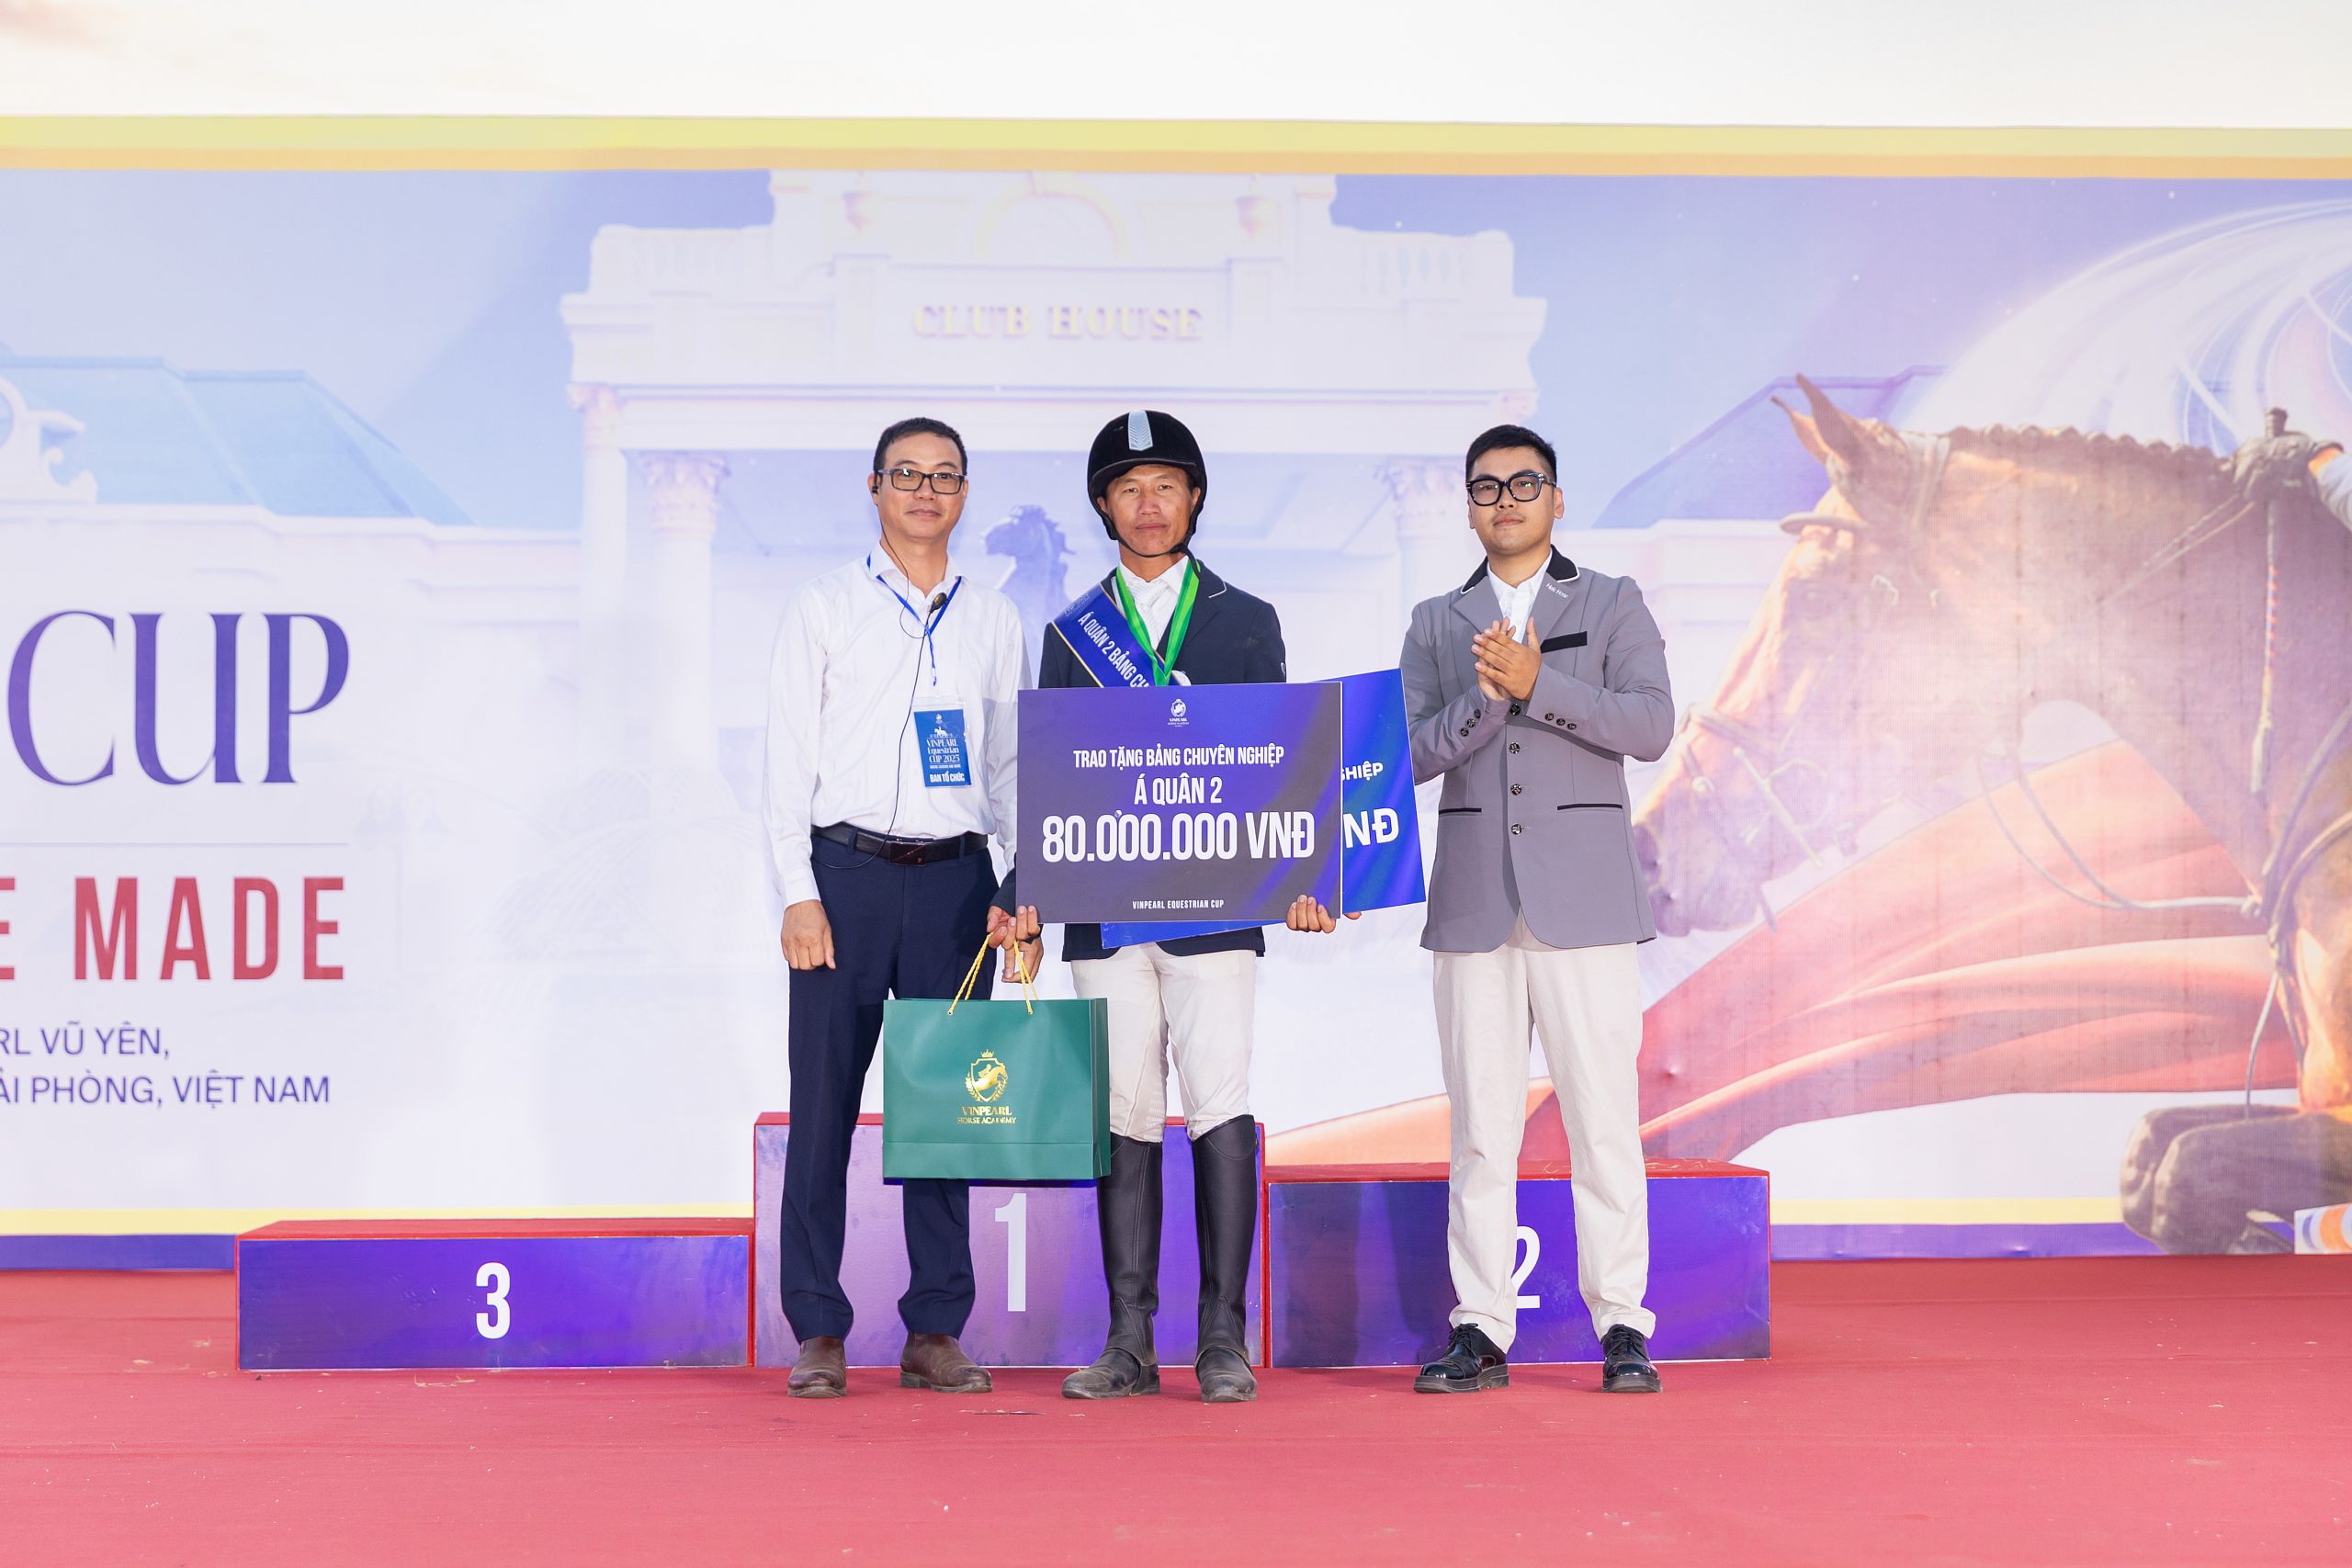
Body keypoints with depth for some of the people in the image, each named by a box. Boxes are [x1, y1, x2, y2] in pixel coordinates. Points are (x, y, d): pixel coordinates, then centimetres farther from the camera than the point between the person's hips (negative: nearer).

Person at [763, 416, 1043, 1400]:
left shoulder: (995, 623, 13)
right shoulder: (822, 611, 6)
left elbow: (1014, 768, 13)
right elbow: (788, 763, 2)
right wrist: (799, 895, -7)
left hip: (954, 879, 2)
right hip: (845, 873, -2)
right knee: (824, 1103, -2)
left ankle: (936, 1330, 10)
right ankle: (818, 1333, 5)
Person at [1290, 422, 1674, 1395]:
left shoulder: (1613, 605, 9)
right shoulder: (1437, 624, 15)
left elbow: (1651, 728, -5)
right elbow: (1411, 753, 4)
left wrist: (1536, 684, -13)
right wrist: (1487, 697, -13)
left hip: (1584, 897, -2)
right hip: (1474, 902, 2)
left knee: (1603, 1117, -4)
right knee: (1480, 1123, 2)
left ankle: (1623, 1328, 2)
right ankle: (1480, 1331, 6)